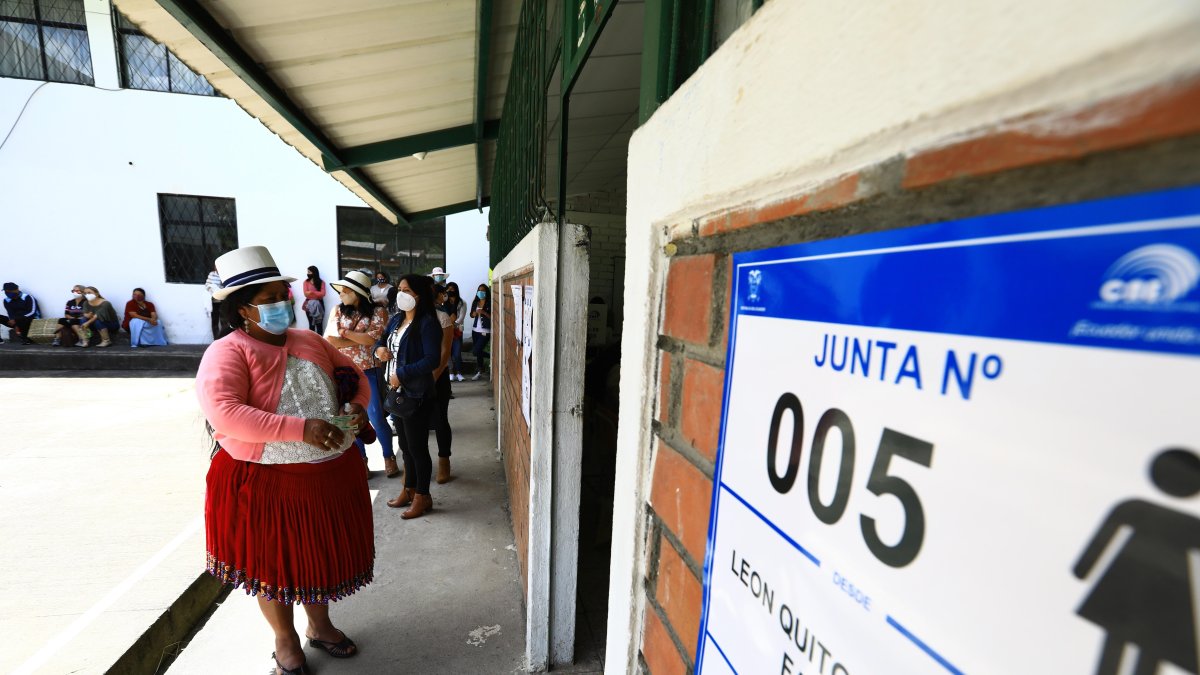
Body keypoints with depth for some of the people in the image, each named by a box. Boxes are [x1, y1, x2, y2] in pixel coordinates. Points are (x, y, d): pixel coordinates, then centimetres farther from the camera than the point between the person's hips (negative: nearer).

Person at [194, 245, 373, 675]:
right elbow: (224, 414, -27)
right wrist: (301, 428, -33)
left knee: (321, 554, 21)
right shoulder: (227, 353, -13)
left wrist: (358, 406, -6)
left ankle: (320, 626, 46)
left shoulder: (310, 342, 5)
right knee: (273, 563, 16)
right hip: (266, 482, -5)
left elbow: (354, 375, 14)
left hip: (331, 474, 5)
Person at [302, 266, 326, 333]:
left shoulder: (321, 282, 2)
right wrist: (317, 294, -14)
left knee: (319, 324, -1)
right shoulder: (306, 282, 3)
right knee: (311, 324, 4)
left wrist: (312, 292, -15)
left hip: (318, 304, -1)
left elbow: (323, 293, -9)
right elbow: (306, 294, -7)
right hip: (309, 305, 1)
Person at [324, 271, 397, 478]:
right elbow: (329, 339, -6)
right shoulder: (338, 311, 5)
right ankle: (361, 459, 25)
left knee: (376, 417, -3)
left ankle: (389, 457, 16)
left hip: (369, 372, -3)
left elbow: (372, 339, -17)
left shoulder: (378, 312, -4)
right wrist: (360, 340, -15)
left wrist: (345, 332, -8)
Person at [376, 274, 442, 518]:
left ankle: (422, 497, 20)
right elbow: (382, 340, 23)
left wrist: (401, 374, -20)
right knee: (405, 446, 19)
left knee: (417, 447, 4)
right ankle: (409, 490, 35)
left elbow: (432, 360, -21)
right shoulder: (396, 319, 10)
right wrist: (379, 348, 0)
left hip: (416, 394, -8)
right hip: (396, 392, 8)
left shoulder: (427, 323, -15)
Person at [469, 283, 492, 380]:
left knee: (476, 351, -12)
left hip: (485, 331, -6)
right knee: (478, 351, 12)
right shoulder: (475, 302, 9)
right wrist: (475, 313, -6)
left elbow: (492, 317, -12)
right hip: (475, 330, 6)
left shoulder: (490, 303, -9)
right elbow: (471, 315, 15)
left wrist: (483, 312, -22)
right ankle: (480, 370, 27)